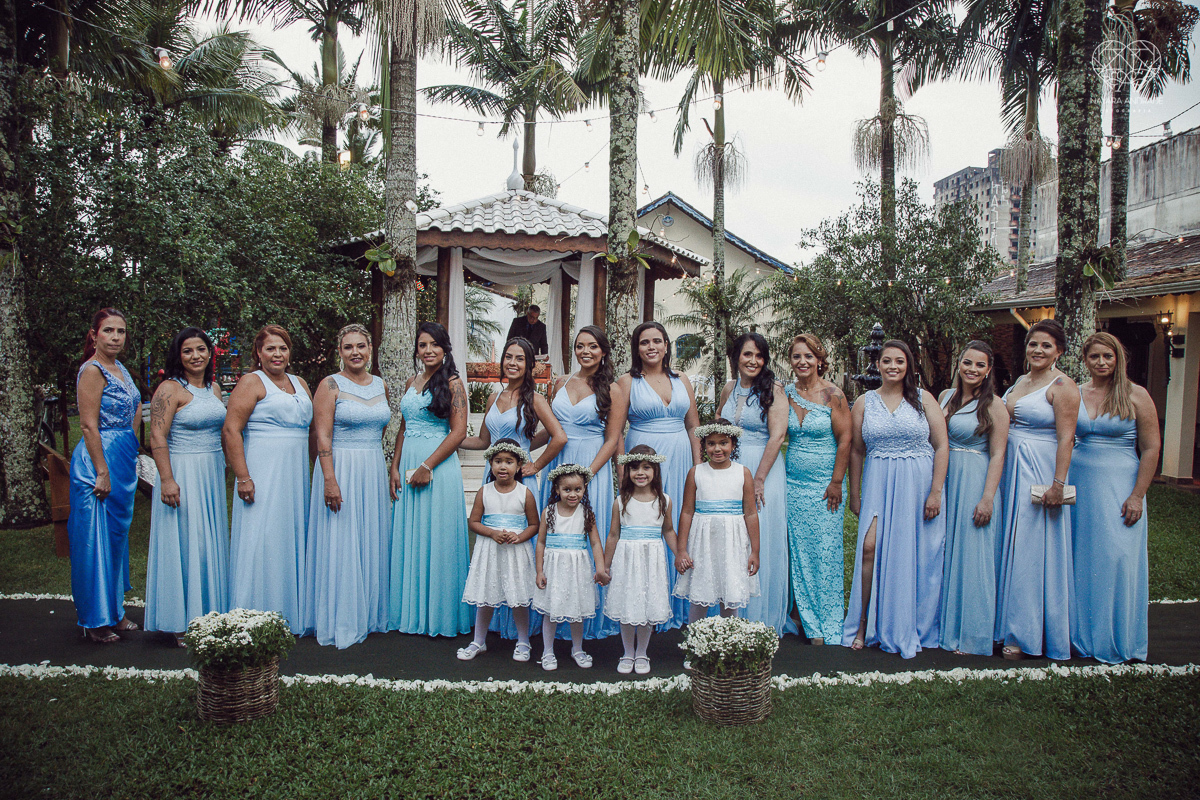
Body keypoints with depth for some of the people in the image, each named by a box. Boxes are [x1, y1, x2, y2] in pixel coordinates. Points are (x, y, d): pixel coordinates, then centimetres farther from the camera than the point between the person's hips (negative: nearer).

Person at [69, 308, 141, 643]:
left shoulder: (120, 367, 12)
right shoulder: (92, 370, -14)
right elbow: (88, 425, -18)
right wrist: (102, 472, -20)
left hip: (124, 459, 9)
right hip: (99, 458, -9)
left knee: (118, 534, 15)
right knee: (97, 537, 0)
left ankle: (115, 610, 26)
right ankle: (95, 620, 11)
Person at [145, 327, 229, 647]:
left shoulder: (214, 388, 11)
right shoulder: (170, 389, -10)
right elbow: (157, 437, -15)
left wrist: (225, 469, 16)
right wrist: (167, 479, -21)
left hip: (213, 474, 7)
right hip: (183, 473, -7)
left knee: (211, 545, 11)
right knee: (184, 545, -2)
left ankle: (209, 616, 21)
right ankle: (182, 625, 7)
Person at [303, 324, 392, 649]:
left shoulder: (381, 385, 10)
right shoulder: (330, 385, -6)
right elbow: (322, 436, -12)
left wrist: (386, 471, 14)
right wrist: (330, 480, -19)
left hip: (373, 472, 5)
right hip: (340, 470, -5)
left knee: (371, 543, 11)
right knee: (340, 545, -1)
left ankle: (370, 615, 23)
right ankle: (339, 623, 9)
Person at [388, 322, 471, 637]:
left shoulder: (452, 383, -6)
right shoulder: (412, 382, 14)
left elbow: (458, 432, -12)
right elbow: (403, 429, 17)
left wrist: (426, 467, -15)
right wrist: (395, 467, 6)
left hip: (438, 465, -6)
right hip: (407, 463, 7)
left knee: (435, 537, -2)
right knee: (408, 537, 9)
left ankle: (439, 615, 10)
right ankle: (410, 612, 20)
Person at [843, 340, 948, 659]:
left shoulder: (924, 399, 4)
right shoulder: (864, 403, 8)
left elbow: (941, 447, 1)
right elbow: (856, 451, 10)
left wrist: (935, 492, -6)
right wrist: (854, 495, 7)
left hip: (918, 486, 0)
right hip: (878, 485, 1)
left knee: (915, 556, 3)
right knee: (870, 547, -14)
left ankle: (912, 629, 20)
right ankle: (864, 624, -1)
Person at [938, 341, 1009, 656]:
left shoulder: (994, 405, -7)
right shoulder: (946, 396, 9)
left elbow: (997, 455, -11)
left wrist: (987, 498, -17)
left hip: (974, 482, -6)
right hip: (943, 480, 6)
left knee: (971, 556, 0)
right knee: (944, 555, 12)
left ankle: (970, 635, 12)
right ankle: (943, 624, 25)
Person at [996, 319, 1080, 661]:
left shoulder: (1062, 386, -10)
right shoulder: (1021, 381, 13)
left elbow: (1066, 438, -16)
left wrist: (1057, 484, -21)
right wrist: (1001, 475, 14)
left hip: (1040, 473, -8)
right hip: (1011, 469, 8)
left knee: (1032, 550, -2)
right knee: (1012, 546, 12)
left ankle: (1026, 635, 9)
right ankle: (1012, 623, 23)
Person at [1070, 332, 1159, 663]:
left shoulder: (1136, 396, -3)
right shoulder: (1075, 394, 6)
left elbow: (1151, 449, -5)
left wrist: (1137, 496, -10)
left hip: (1119, 484, -3)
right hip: (1079, 483, 3)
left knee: (1117, 557, -3)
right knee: (1080, 558, 4)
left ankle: (1117, 640, 12)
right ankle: (1081, 632, 18)